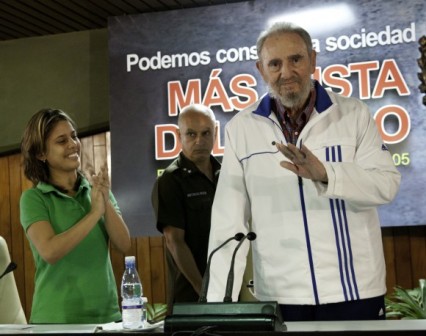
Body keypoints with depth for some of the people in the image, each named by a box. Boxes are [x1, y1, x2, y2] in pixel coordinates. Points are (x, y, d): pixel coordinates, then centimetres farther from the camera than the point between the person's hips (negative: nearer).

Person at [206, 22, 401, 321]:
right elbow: (229, 220, 0)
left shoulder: (354, 114, 1)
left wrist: (324, 173, -25)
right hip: (279, 297, 1)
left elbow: (387, 183, -8)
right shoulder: (241, 128, 2)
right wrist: (220, 300, -5)